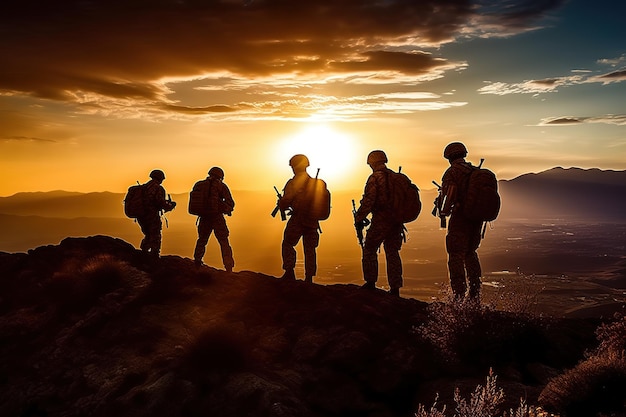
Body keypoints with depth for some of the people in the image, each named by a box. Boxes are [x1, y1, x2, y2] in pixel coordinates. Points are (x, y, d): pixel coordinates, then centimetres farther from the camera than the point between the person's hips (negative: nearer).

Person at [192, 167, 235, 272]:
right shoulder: (220, 185, -4)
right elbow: (230, 203, -8)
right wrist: (228, 209, 12)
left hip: (204, 217, 5)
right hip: (217, 217, -5)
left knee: (202, 240, 23)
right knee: (224, 243, -1)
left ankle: (197, 262, 37)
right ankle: (229, 268, -6)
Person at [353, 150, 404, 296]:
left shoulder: (375, 178, -8)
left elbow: (368, 201, -15)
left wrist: (359, 218, -6)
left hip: (380, 221, -6)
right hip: (396, 221, 7)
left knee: (369, 251, 8)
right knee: (392, 253, 11)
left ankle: (370, 283, 8)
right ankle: (395, 288, 11)